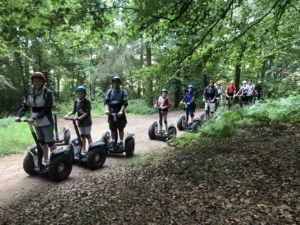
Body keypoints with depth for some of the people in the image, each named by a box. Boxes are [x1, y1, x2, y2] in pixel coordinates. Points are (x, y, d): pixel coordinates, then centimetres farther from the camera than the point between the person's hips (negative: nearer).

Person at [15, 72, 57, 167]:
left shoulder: (47, 93, -15)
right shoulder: (30, 92, 4)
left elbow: (47, 109, -18)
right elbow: (25, 105, 4)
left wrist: (34, 118, -26)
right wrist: (19, 115, -13)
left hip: (46, 121, -6)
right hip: (36, 121, 6)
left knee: (50, 141, 0)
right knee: (41, 141, 16)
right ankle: (45, 159, 30)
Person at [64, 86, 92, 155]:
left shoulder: (87, 101, -13)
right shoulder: (76, 101, 3)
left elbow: (87, 112, -18)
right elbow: (74, 111, 7)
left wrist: (80, 117, -28)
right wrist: (67, 115, -7)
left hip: (87, 120, -5)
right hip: (80, 121, 5)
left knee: (87, 135, 2)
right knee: (82, 136, 12)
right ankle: (84, 150, 21)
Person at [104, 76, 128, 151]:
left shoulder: (123, 92, -2)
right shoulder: (109, 91, 5)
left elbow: (125, 103, -14)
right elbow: (106, 101, -5)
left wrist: (121, 111, -28)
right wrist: (107, 110, -22)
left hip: (120, 113, -2)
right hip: (111, 112, 2)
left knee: (121, 129, 5)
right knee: (112, 129, 11)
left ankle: (121, 142, 17)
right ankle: (112, 141, 26)